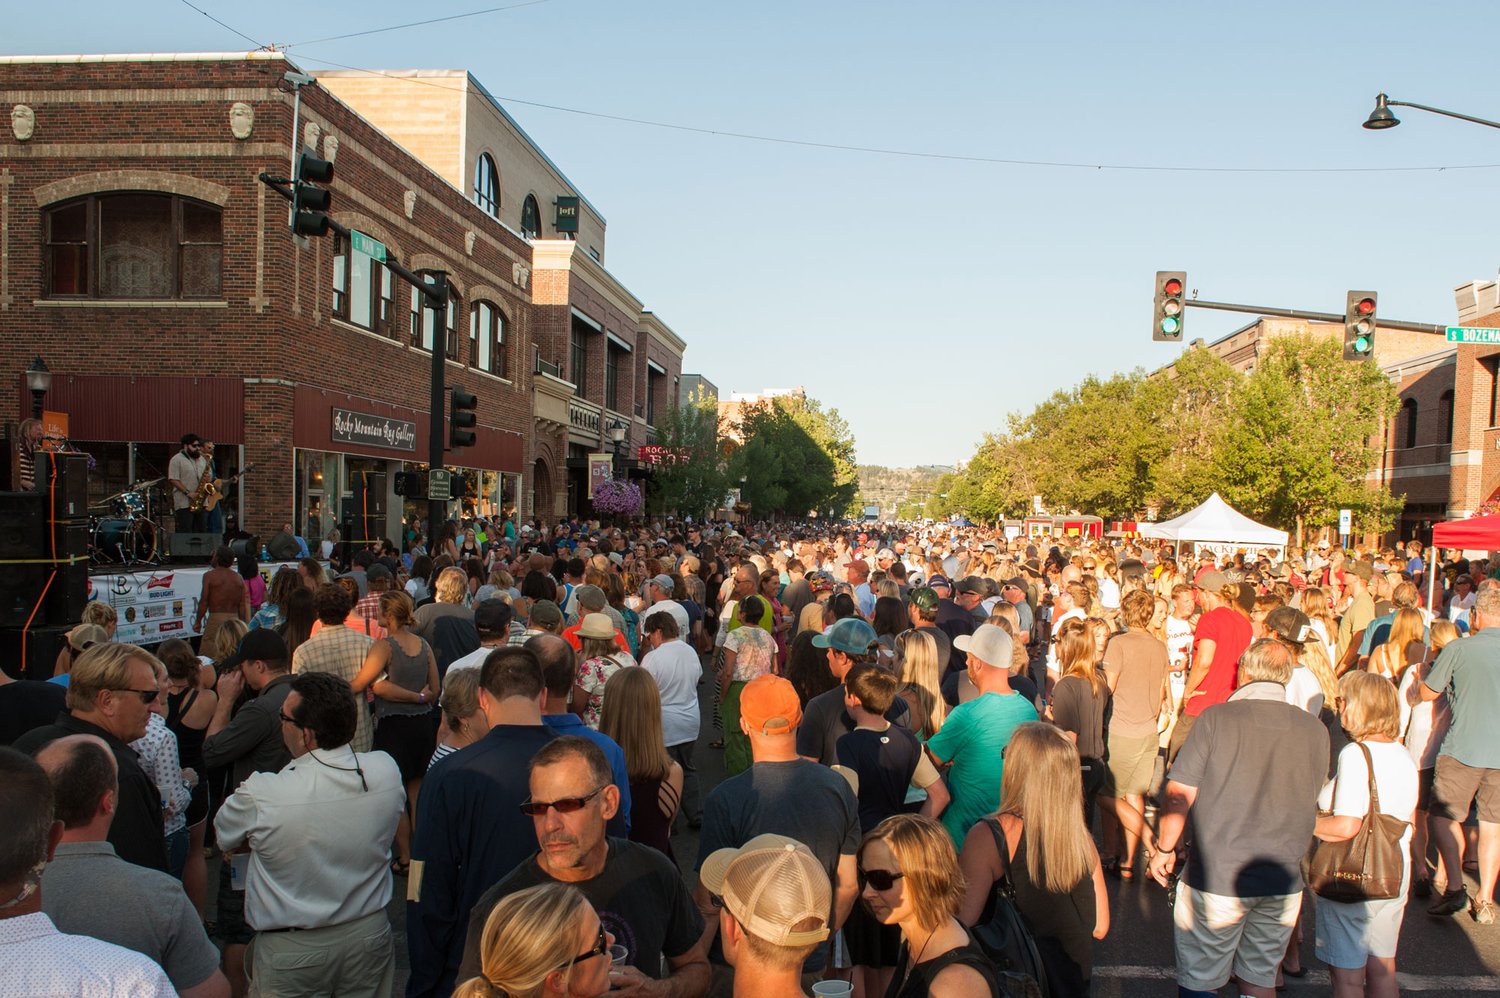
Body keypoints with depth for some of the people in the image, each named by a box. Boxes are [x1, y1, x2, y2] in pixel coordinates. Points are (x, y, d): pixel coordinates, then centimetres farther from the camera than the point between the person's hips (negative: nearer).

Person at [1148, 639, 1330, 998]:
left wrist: (1165, 850, 2)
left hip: (1216, 878, -4)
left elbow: (1179, 796, -12)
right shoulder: (1316, 730, -1)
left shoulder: (1216, 718, -14)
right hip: (1283, 882, 4)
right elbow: (1310, 806, 12)